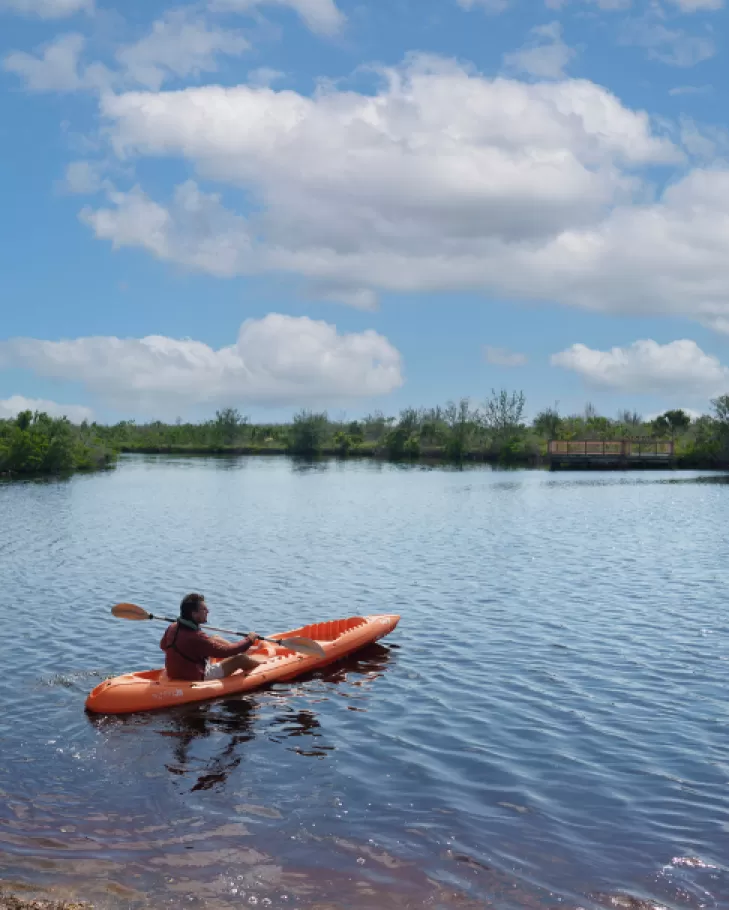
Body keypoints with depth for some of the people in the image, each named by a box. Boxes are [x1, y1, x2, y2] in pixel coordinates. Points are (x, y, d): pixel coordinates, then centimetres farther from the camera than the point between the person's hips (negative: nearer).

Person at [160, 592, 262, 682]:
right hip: (197, 679, -9)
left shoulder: (172, 628, -9)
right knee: (240, 659, -3)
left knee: (216, 639, 19)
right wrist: (249, 640, -13)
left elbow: (163, 646, 11)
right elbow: (224, 652, -25)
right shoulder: (196, 637, -33)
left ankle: (247, 649, 36)